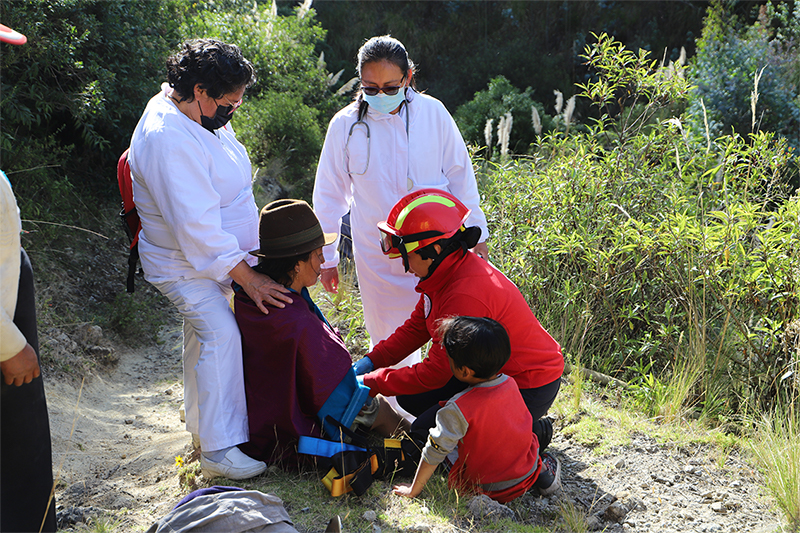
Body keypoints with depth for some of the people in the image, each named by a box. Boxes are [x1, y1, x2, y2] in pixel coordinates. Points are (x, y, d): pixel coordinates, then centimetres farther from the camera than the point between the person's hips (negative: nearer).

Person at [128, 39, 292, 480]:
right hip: (184, 266, -10)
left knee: (204, 334, 19)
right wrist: (248, 278, -30)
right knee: (220, 335, -21)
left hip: (217, 256, 10)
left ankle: (200, 424, 36)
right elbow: (195, 224, -33)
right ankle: (220, 449, -16)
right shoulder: (167, 141, -31)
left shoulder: (198, 116, 1)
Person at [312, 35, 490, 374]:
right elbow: (329, 196, 5)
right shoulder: (345, 125, -4)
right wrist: (326, 257, 8)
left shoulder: (433, 113, -4)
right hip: (377, 256, 0)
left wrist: (475, 232, 10)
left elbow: (460, 176, 7)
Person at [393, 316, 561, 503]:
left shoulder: (457, 410, -26)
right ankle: (541, 470, 9)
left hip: (489, 489, -6)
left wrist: (414, 490, -7)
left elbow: (435, 452, -20)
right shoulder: (510, 384, -9)